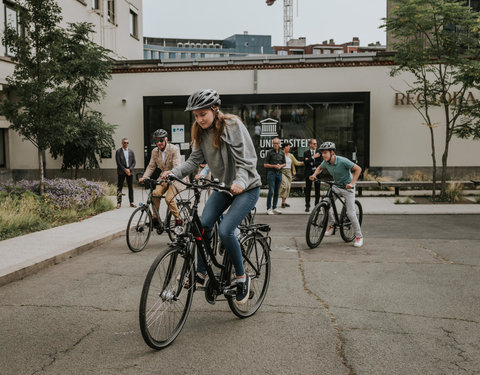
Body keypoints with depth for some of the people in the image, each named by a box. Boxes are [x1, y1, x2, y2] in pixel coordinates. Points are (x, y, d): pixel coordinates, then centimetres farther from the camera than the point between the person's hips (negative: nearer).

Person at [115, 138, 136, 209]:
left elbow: (134, 162, 8)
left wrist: (129, 169, -7)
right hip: (121, 172, -3)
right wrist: (125, 170, -12)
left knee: (131, 187, 4)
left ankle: (131, 202, 8)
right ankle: (119, 202, 1)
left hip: (130, 171, 3)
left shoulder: (131, 152, 12)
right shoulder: (118, 151, 1)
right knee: (119, 187, -3)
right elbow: (118, 163, -5)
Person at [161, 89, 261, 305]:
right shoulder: (200, 132, 1)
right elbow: (195, 160, -2)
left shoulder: (232, 125, -18)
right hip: (223, 186, 6)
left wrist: (240, 182, -41)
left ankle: (242, 278, 0)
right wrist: (174, 172, -18)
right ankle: (201, 273, 9)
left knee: (225, 230, -20)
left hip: (247, 188, -6)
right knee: (204, 224, -10)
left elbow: (246, 160, -23)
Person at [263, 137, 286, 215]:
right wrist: (274, 166, -14)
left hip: (279, 173, 5)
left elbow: (284, 163, 17)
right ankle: (269, 208, -4)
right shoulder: (270, 152, -2)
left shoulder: (282, 153, 10)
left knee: (277, 192, 8)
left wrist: (280, 166, -4)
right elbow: (265, 164, -3)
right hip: (271, 173, -4)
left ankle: (274, 207, 16)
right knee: (271, 191, -9)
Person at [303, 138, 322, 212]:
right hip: (309, 173, -1)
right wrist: (313, 157, -13)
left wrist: (312, 163, -10)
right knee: (308, 190, 0)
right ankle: (307, 206, 6)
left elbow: (320, 163, -1)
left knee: (317, 189, 2)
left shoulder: (319, 152, 8)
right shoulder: (306, 153, 6)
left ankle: (317, 205, 12)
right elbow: (305, 162, -8)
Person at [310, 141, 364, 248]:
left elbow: (358, 169, -20)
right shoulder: (325, 162, -10)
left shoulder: (343, 161, -27)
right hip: (336, 186, 5)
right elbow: (320, 168, 14)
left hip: (347, 187, -5)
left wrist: (352, 183, -27)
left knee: (350, 213, -7)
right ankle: (331, 225, 6)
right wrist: (314, 175, -6)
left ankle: (359, 236, 8)